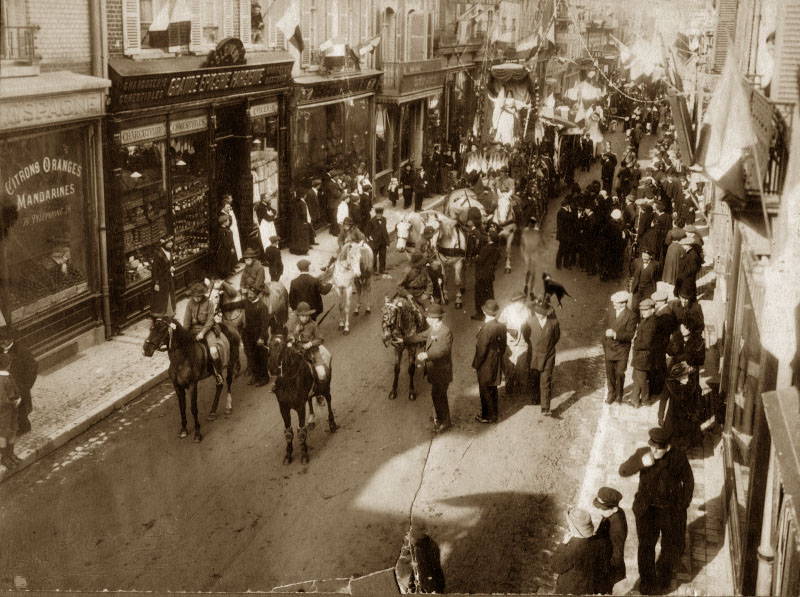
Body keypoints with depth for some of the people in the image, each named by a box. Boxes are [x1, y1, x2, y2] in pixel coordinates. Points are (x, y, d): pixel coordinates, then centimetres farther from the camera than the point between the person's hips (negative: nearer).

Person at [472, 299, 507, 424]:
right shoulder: (502, 327, -5)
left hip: (486, 364, -7)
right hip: (497, 363, 7)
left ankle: (489, 416, 20)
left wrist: (475, 364, -8)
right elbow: (503, 347, 4)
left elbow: (481, 350, -22)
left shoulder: (486, 329, -27)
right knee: (492, 389, 23)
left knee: (485, 391, 9)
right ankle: (493, 412, 37)